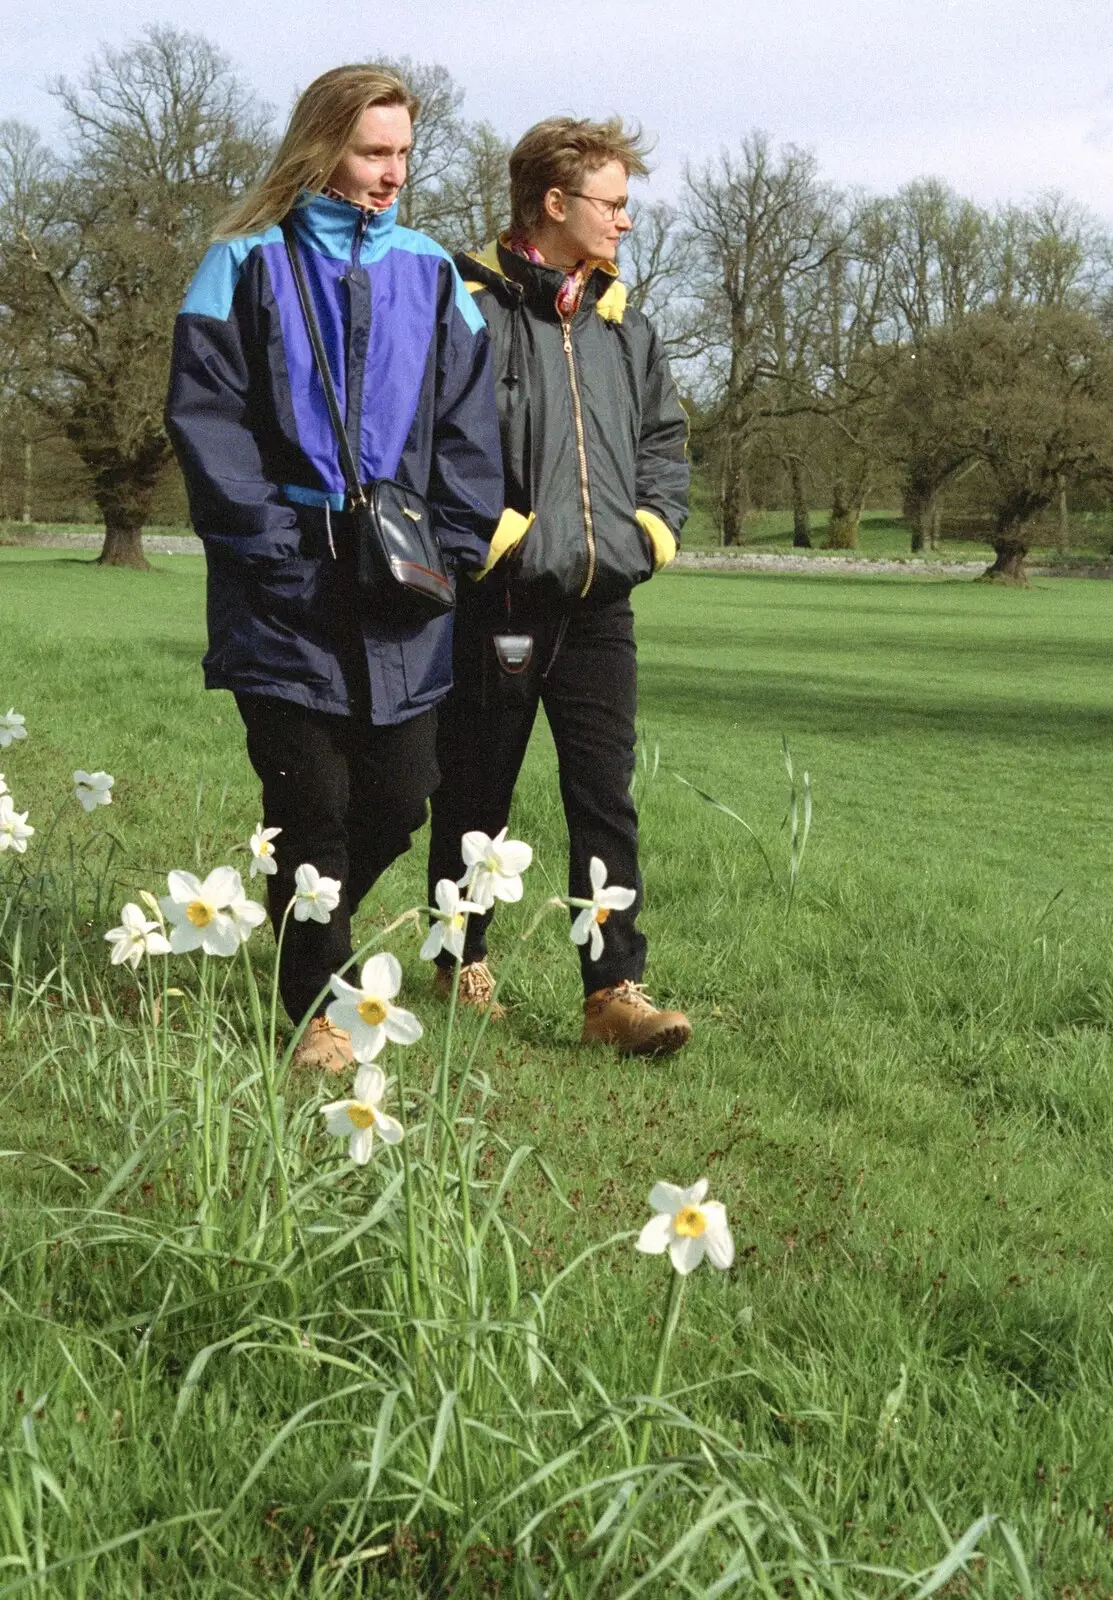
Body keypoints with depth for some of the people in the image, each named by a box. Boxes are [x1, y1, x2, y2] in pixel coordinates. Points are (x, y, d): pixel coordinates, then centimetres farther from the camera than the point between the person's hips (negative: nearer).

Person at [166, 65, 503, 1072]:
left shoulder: (430, 274, 11)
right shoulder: (249, 267, 2)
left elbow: (467, 427, 9)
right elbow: (207, 418, -4)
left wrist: (453, 548, -4)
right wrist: (266, 540, -13)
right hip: (288, 590, -3)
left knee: (398, 801, 4)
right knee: (310, 801, -1)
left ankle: (308, 926, 32)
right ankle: (318, 1008, 12)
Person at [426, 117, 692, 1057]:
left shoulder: (627, 330, 15)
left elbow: (667, 443, 21)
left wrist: (650, 533, 5)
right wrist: (510, 540, -16)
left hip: (599, 606, 5)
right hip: (496, 602, -5)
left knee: (606, 800, -1)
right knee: (475, 794, 7)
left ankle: (616, 991, -1)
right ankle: (462, 964, 24)